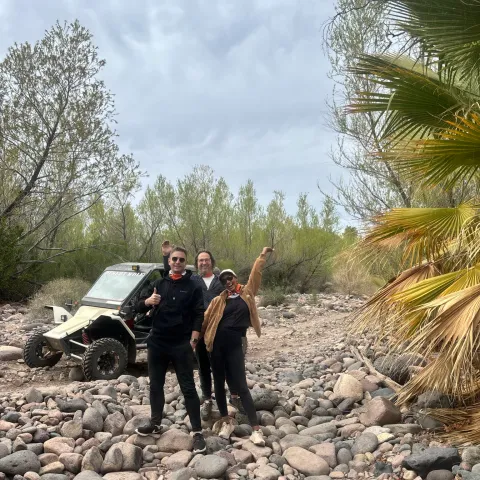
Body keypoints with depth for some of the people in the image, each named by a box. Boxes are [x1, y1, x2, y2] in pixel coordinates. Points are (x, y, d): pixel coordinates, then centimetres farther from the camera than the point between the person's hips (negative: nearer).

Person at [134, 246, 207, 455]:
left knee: (188, 388, -2)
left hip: (181, 345, -4)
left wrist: (193, 341, -15)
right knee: (155, 385, 14)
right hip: (157, 343, 5)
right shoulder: (160, 284, 10)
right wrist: (147, 301, -14)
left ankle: (197, 432, 3)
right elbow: (139, 307, 10)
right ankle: (155, 424, 31)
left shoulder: (193, 286, -1)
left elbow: (198, 315, -5)